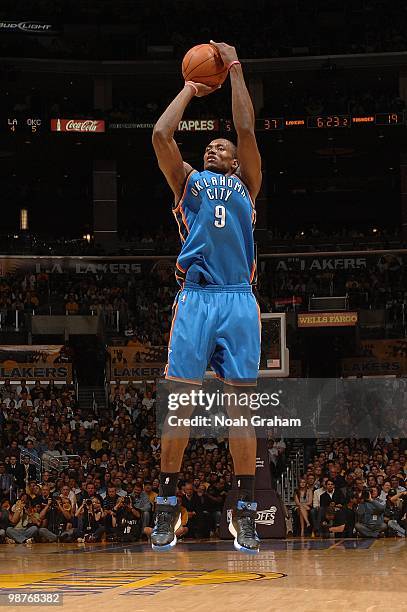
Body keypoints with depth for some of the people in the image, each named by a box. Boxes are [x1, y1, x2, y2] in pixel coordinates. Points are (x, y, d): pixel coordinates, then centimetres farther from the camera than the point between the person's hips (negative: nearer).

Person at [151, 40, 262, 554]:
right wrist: (190, 89, 18)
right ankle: (167, 506, 3)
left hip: (238, 300, 0)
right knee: (181, 401, -3)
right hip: (195, 298, 0)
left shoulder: (245, 184, 19)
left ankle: (245, 512, 1)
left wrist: (234, 68, 10)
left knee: (240, 404, -1)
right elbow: (160, 134, 7)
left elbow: (246, 130, 6)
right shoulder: (188, 182, 20)